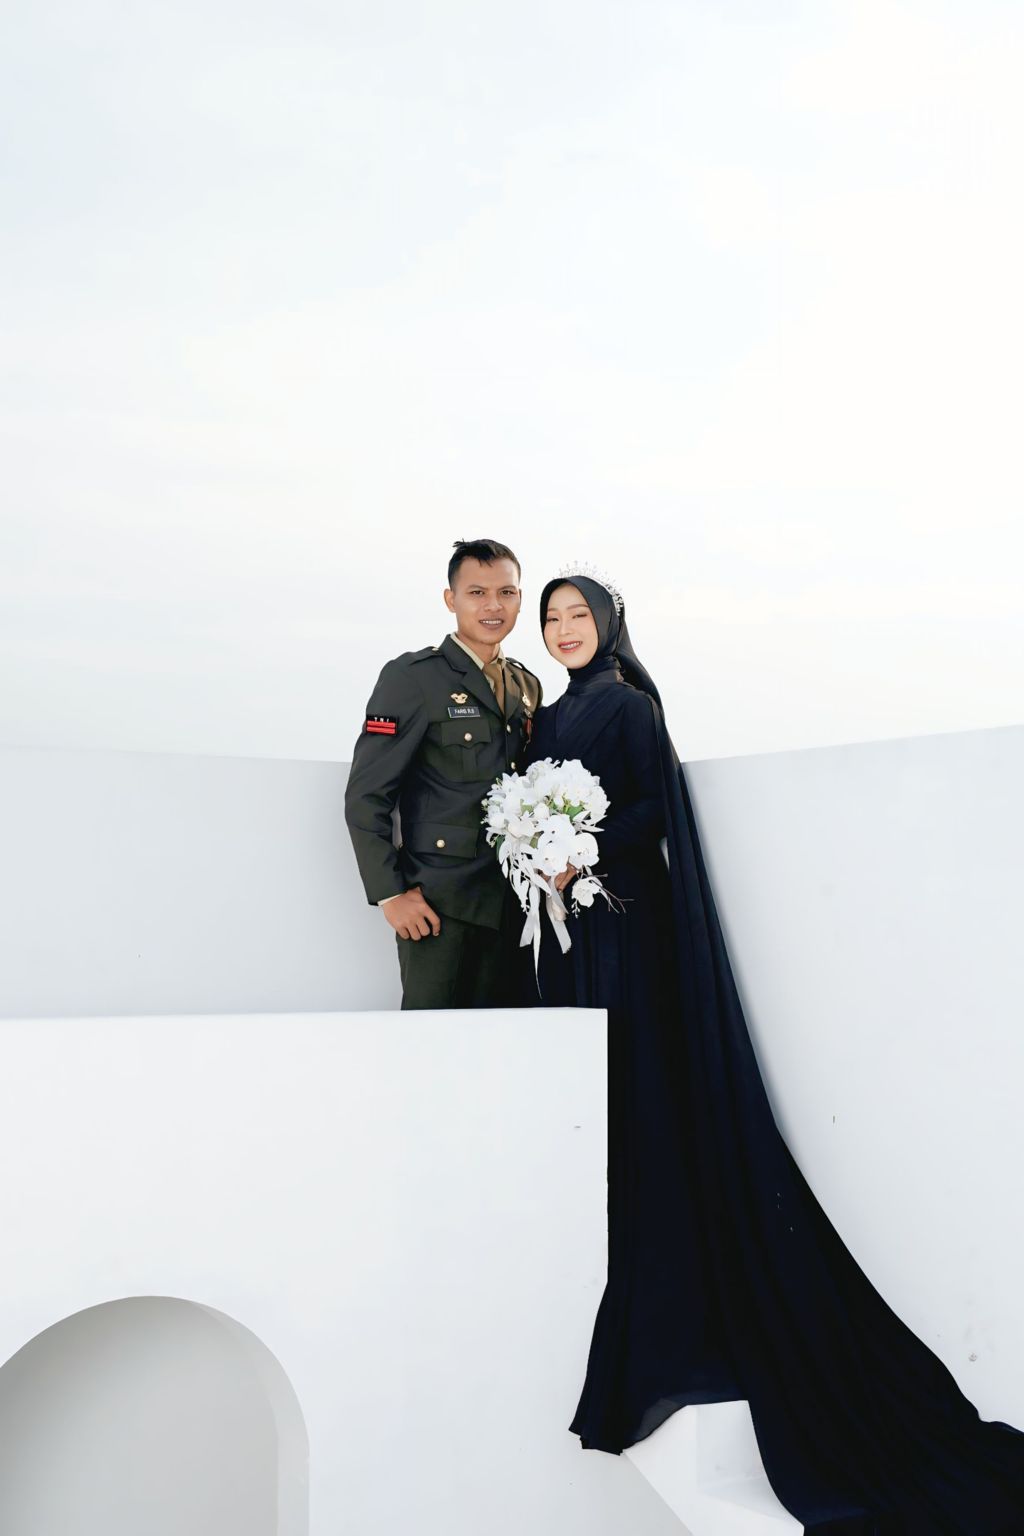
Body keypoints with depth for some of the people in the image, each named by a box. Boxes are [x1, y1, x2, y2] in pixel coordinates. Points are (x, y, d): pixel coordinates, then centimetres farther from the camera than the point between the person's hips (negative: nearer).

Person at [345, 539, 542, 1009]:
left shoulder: (527, 686, 13)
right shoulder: (412, 676, -5)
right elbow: (366, 795, -8)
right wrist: (391, 894, -13)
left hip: (512, 901, 6)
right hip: (439, 903, -5)